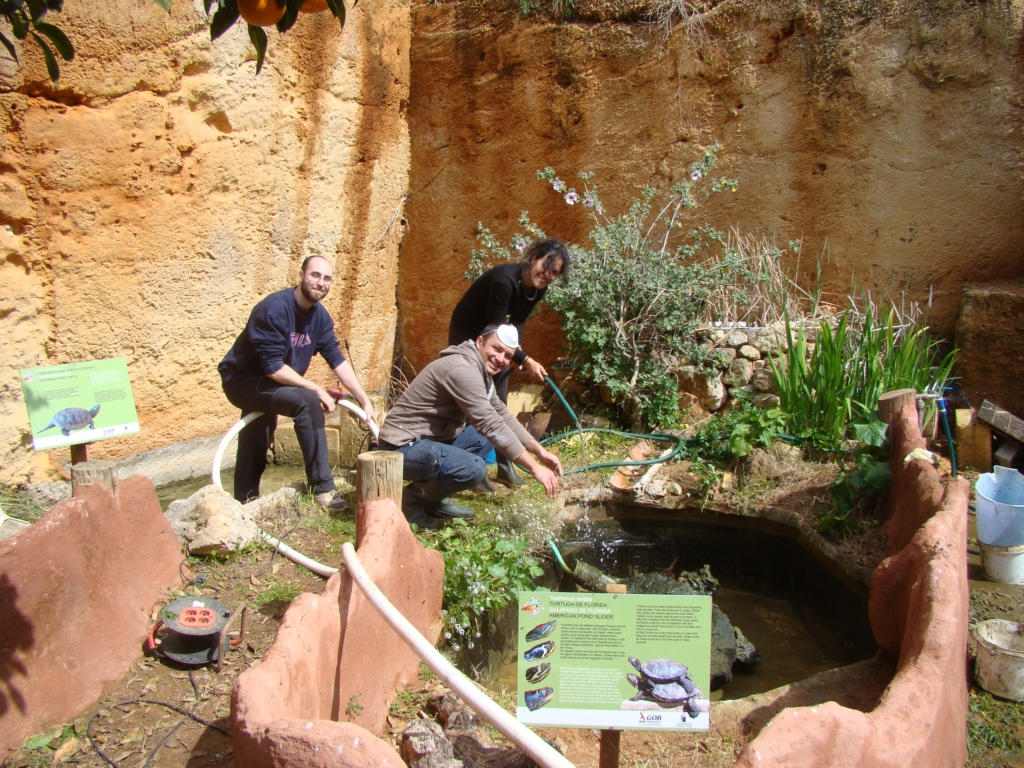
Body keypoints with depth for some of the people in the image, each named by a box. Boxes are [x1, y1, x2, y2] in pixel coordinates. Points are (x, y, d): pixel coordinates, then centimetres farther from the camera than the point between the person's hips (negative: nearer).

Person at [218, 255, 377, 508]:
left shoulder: (319, 315, -3)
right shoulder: (274, 309, -26)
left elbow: (338, 360, -3)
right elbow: (273, 368, -29)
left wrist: (365, 401, -10)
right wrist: (316, 389, -25)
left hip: (265, 386, 8)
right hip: (243, 380, -8)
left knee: (256, 449, 19)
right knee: (307, 401, -28)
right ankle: (322, 487, -23)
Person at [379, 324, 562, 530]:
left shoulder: (482, 372, 11)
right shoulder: (462, 369, -22)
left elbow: (502, 417, 17)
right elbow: (492, 426, -27)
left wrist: (540, 452, 9)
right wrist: (535, 468, -24)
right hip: (403, 447, -11)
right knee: (474, 469, -28)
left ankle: (433, 499, 9)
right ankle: (413, 498, -2)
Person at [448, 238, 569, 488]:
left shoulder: (538, 288, -11)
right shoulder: (504, 280, -34)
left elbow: (517, 321, 1)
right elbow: (495, 330, -31)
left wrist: (515, 351, -16)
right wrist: (525, 360, -33)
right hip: (467, 334, -7)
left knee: (499, 403, 7)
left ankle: (505, 467, 15)